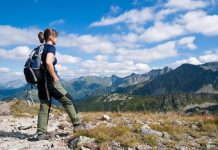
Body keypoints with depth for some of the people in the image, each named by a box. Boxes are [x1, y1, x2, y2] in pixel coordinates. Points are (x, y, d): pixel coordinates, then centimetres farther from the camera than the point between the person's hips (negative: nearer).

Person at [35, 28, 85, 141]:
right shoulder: (51, 47, -8)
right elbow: (48, 62, -26)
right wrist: (54, 77, -19)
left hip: (41, 81, 8)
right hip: (50, 80, -8)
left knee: (44, 108, 10)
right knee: (68, 101, 5)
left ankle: (41, 133, 12)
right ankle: (78, 125, 12)